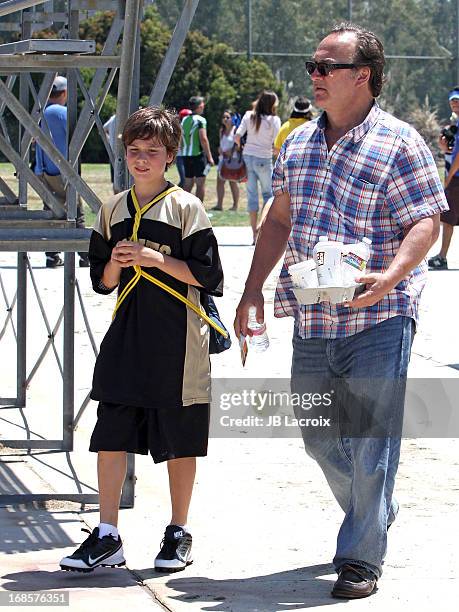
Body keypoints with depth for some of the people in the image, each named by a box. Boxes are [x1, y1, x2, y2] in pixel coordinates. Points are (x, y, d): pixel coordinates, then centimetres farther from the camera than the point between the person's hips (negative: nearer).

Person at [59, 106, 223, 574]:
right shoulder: (114, 210, 10)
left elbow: (208, 275, -8)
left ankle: (179, 533, 18)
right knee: (110, 435, -1)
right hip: (126, 341, 4)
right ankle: (107, 538, 5)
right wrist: (114, 266, -7)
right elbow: (101, 281, 14)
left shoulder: (186, 207, -3)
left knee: (179, 441, 5)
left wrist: (158, 260, -16)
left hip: (177, 342, -4)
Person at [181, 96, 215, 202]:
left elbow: (181, 139, 14)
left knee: (188, 184, 13)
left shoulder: (184, 120, 12)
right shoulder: (200, 120, -9)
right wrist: (209, 157, -15)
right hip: (198, 155, -7)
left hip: (186, 155, 7)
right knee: (200, 184, -4)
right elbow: (203, 139, -17)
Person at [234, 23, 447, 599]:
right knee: (318, 434, 14)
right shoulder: (299, 143, 13)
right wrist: (253, 289, 13)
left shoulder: (398, 143, -7)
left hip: (377, 319, -6)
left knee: (370, 440, -5)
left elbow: (425, 224, -11)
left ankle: (361, 557, 4)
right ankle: (375, 512, 36)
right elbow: (279, 220, 20)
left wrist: (388, 278, -27)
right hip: (312, 320, 7)